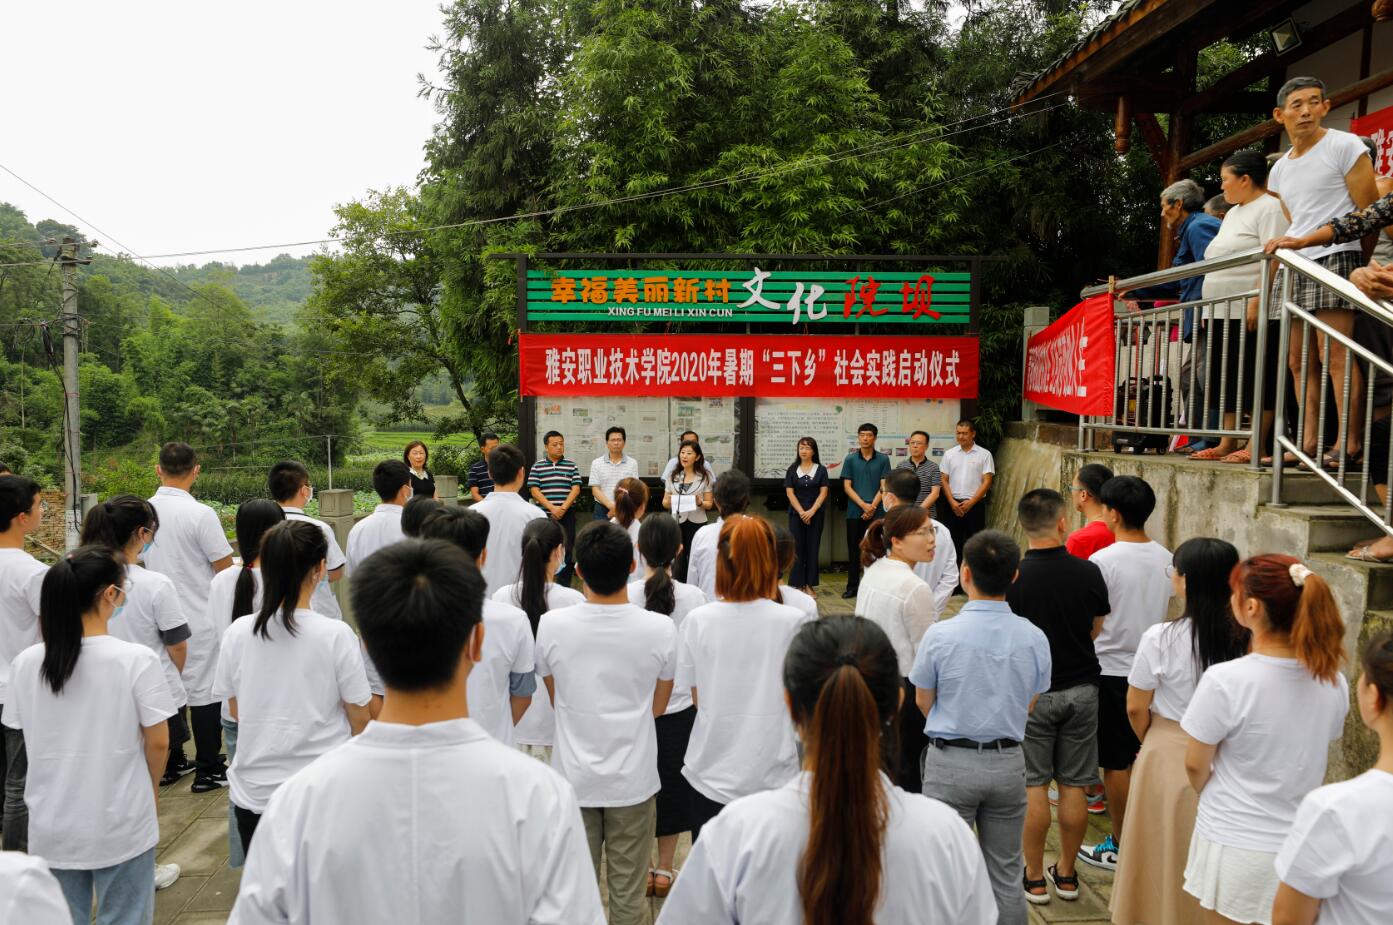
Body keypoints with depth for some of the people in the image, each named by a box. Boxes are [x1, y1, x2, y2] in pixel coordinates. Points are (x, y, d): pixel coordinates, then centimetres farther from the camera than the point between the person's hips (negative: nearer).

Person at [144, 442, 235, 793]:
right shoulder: (200, 514, -18)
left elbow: (133, 560, 11)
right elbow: (225, 568, -13)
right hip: (199, 617, -5)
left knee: (168, 689, 16)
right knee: (205, 691, 4)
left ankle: (172, 762, 27)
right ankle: (208, 770, 12)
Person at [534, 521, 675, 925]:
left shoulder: (551, 625, -14)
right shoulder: (660, 629, -15)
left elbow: (556, 700, 3)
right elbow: (658, 707, 0)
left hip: (574, 777, 1)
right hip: (633, 780, -1)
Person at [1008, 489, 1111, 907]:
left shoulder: (1013, 577, -17)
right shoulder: (1089, 572, -7)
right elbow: (1097, 630, 5)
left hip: (1030, 692, -3)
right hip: (1081, 690, 3)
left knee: (1032, 786, 6)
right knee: (1073, 786, 11)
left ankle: (1034, 878, 16)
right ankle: (1066, 874, 24)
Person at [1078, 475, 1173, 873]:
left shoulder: (1103, 561, -19)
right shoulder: (1167, 560, 1)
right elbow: (1167, 613, 10)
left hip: (1112, 671, -6)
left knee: (1116, 763, 5)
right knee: (1144, 757, 17)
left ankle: (1121, 847, 14)